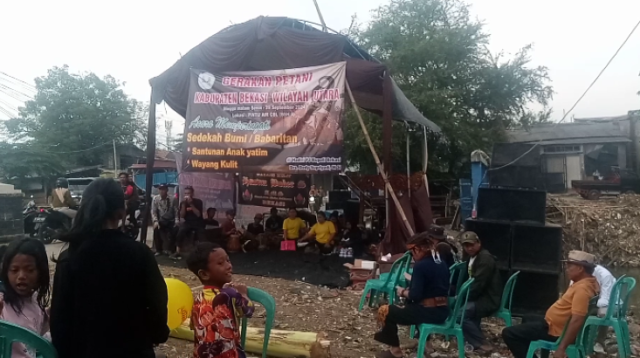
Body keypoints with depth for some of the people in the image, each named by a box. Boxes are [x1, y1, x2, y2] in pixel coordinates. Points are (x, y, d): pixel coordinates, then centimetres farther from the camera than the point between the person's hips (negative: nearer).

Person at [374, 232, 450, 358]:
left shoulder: (420, 266, -16)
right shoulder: (442, 265, 9)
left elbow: (415, 296, -20)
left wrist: (403, 292, -1)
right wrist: (410, 290, 15)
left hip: (428, 312, -9)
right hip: (443, 312, 9)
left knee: (384, 311, 3)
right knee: (408, 307, 35)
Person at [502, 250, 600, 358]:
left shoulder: (582, 288, -28)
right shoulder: (589, 281, 4)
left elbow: (577, 320, -34)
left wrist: (561, 348, -32)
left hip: (556, 330, -11)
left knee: (509, 333, -13)